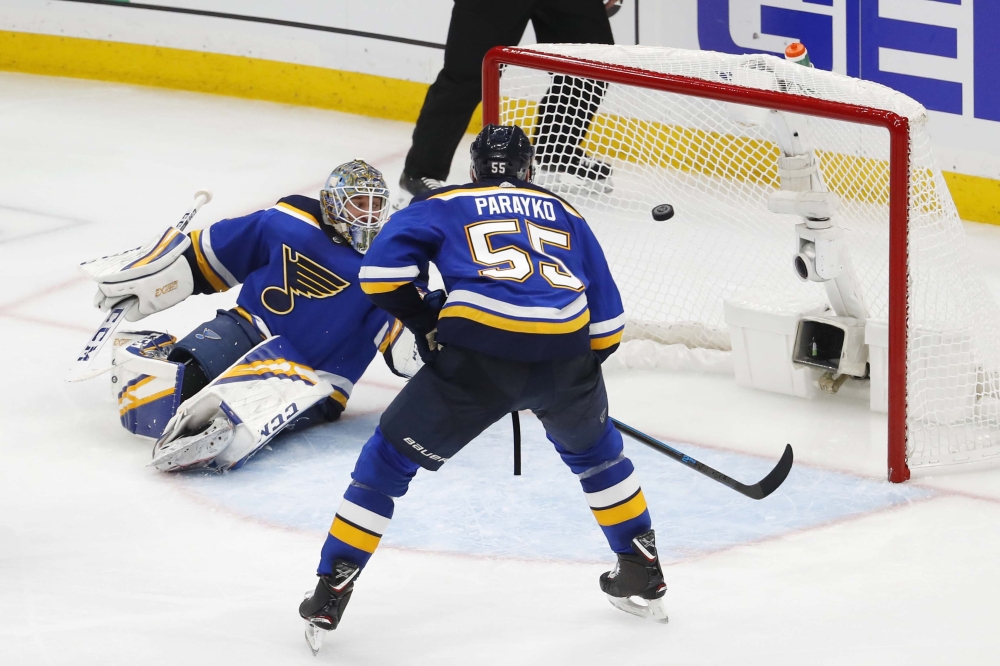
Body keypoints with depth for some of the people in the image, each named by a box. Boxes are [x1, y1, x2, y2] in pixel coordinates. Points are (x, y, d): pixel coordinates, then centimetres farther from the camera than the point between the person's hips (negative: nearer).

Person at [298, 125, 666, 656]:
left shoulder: (443, 205, 21)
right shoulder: (564, 214, 28)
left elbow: (381, 270, 5)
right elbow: (607, 323, 23)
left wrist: (424, 322, 18)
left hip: (479, 359, -3)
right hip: (565, 353, 3)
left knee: (389, 459, 13)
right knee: (594, 451, 34)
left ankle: (329, 596, 9)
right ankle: (643, 575, 39)